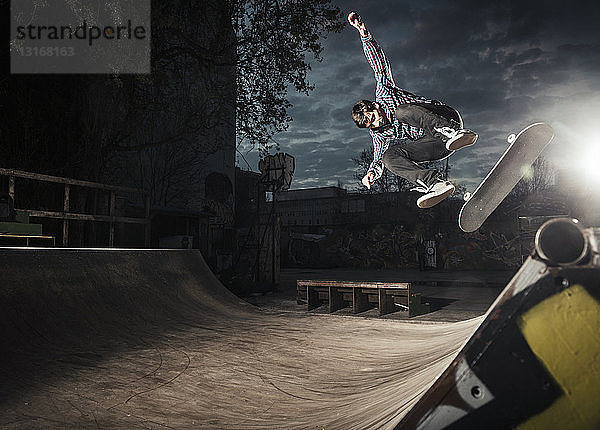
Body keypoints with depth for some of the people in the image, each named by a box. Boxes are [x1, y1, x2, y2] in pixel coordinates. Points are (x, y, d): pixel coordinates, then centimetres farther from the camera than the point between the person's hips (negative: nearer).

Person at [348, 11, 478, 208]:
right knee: (390, 156, -17)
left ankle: (454, 132, -46)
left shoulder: (383, 93, 4)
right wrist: (371, 173, -8)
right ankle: (434, 182, -38)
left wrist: (364, 33, -7)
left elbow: (380, 64, 0)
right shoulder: (379, 136, 16)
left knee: (401, 110, -29)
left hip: (447, 117, -5)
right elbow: (378, 160, 15)